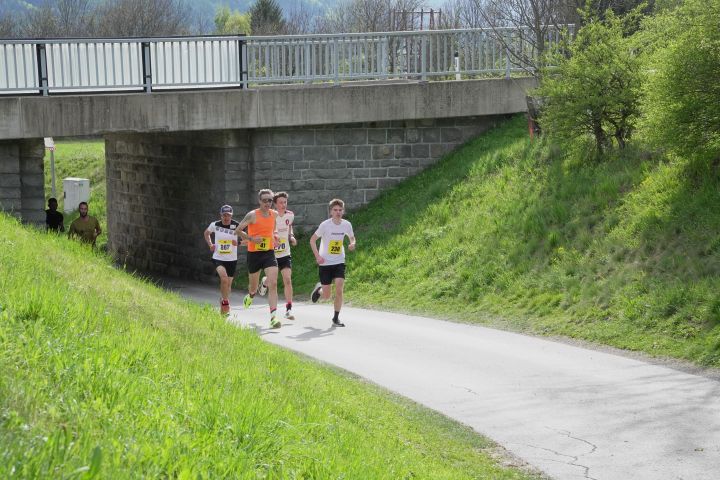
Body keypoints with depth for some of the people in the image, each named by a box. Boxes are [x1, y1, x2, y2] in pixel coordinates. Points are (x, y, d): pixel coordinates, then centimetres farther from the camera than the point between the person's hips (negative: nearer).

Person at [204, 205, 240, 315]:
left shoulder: (236, 226, -8)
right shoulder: (215, 225, -4)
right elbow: (207, 233, 17)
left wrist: (238, 243, -23)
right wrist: (210, 244, 2)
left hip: (232, 259, 1)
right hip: (218, 258, -1)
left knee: (228, 284, 12)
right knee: (224, 278, -27)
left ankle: (224, 309, 32)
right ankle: (225, 302, -13)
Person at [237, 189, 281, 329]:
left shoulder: (274, 214, 5)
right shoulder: (252, 215, -9)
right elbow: (238, 230, -6)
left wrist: (274, 235, 7)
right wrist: (251, 238, -18)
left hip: (269, 253, 2)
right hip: (254, 254, -2)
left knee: (273, 284, -16)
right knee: (253, 285, 14)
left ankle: (273, 317, -19)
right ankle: (251, 295, 54)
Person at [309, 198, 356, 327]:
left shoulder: (346, 225, -3)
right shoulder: (325, 225, -13)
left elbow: (352, 238, 15)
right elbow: (312, 240, -5)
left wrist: (352, 244, -9)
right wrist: (317, 256, -15)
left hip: (339, 262, 2)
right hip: (325, 263, -2)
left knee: (339, 289, -15)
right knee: (326, 296, 1)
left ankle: (336, 318, 0)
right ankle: (319, 289, 38)